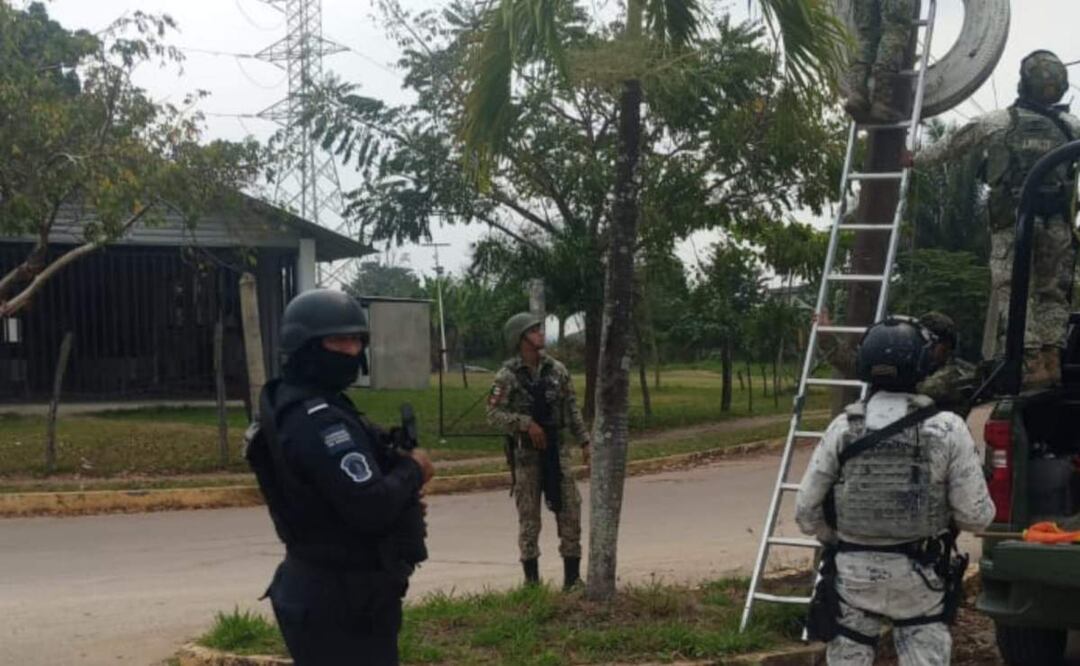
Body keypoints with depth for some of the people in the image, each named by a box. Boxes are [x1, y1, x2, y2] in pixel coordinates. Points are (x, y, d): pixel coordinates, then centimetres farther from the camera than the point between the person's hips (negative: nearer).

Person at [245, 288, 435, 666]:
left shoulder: (292, 407, 12)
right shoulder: (319, 421, -22)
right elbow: (371, 508, -29)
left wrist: (399, 472, 3)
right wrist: (413, 470, -11)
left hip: (324, 591, 11)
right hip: (343, 603, -11)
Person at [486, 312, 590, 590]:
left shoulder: (557, 370, 4)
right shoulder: (507, 376, -8)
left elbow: (572, 409, 9)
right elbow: (493, 414, -12)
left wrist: (585, 442, 5)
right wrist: (526, 423, -22)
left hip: (556, 448, 4)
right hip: (525, 452, -3)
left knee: (570, 509, 1)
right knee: (529, 516, 4)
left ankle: (572, 576, 9)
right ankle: (531, 578, 14)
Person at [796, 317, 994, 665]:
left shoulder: (843, 429, -6)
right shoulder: (948, 430, -10)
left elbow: (806, 511, -3)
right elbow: (976, 516, -9)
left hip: (853, 572, 1)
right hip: (921, 576, -1)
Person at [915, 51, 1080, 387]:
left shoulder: (995, 122, 8)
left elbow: (949, 145, 19)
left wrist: (916, 159, 33)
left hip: (1013, 220, -2)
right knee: (1052, 291, 8)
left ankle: (1030, 361, -16)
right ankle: (1052, 357, -2)